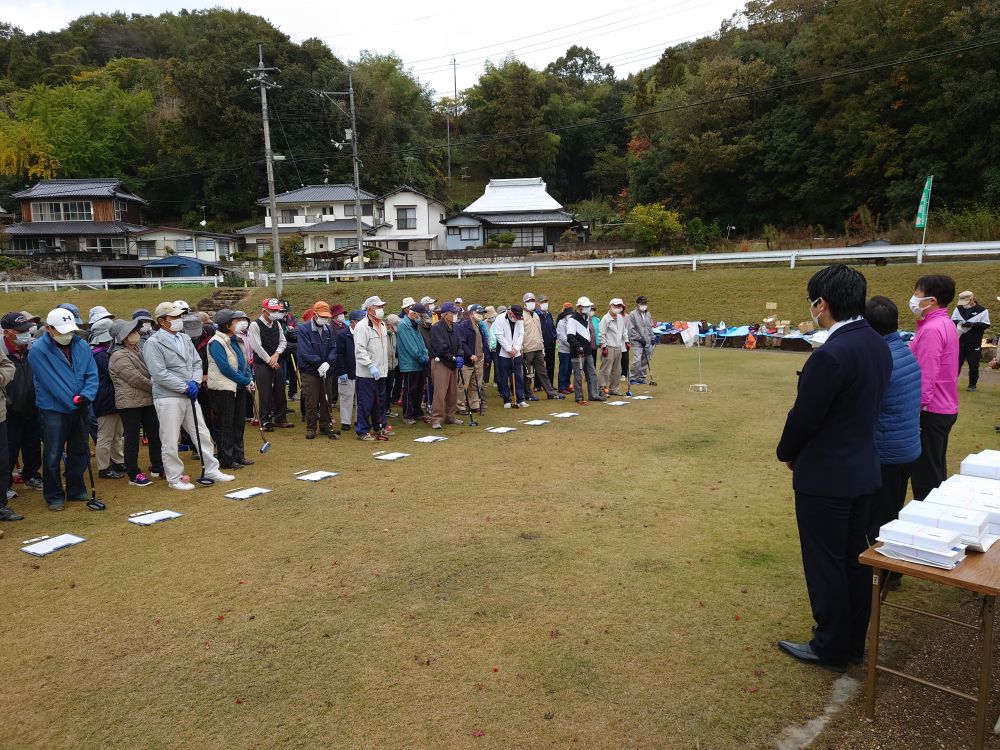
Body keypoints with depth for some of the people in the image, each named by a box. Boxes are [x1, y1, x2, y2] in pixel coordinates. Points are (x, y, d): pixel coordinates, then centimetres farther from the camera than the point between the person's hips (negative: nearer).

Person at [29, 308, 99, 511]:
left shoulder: (82, 346, 1)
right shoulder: (38, 350, -13)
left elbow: (92, 374, 1)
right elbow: (51, 382, -17)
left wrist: (86, 396, -17)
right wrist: (73, 402, -19)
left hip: (79, 410, 5)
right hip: (53, 410, -5)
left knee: (80, 452, 14)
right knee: (53, 456, 2)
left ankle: (76, 490, 28)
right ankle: (54, 496, 15)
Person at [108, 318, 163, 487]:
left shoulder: (137, 349, 13)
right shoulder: (119, 356, -14)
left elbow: (148, 373, 19)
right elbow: (136, 379, -19)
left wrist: (155, 388, 3)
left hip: (147, 400, 8)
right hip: (130, 403, -8)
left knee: (154, 434, 13)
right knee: (132, 438, 0)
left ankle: (157, 467, 25)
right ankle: (134, 474, 9)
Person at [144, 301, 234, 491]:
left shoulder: (185, 338, 12)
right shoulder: (153, 343, -10)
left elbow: (197, 363, 13)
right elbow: (159, 374, -17)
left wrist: (194, 382, -6)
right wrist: (185, 386, -16)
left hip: (190, 396, 7)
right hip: (168, 398, -7)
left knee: (203, 434, 12)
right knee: (170, 441, 2)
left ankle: (211, 471, 24)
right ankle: (174, 478, 15)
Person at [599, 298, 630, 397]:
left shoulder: (621, 318, 13)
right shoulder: (606, 319, -10)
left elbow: (624, 330, 25)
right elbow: (601, 334, -12)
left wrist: (626, 341, 17)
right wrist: (604, 347, -15)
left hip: (618, 347, 8)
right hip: (609, 348, -8)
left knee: (617, 370, 11)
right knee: (606, 370, -7)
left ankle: (613, 389, 20)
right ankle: (603, 389, -2)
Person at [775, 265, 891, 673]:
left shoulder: (830, 355, -26)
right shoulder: (878, 345, 3)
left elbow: (803, 418, -20)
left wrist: (787, 453, 1)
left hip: (825, 477, -9)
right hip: (862, 469, 9)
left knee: (825, 565, 7)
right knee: (854, 560, 19)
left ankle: (831, 648, 23)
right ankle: (854, 642, 34)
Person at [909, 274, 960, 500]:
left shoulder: (931, 329, -20)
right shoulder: (945, 324, 11)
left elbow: (925, 378, -24)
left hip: (931, 412, -10)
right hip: (945, 408, 10)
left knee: (924, 474, -1)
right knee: (936, 470, 19)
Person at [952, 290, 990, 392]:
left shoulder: (982, 311, -4)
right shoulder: (958, 308, 6)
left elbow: (985, 325, -7)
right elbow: (952, 321, 6)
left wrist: (972, 324, -22)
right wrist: (959, 322, -17)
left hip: (974, 344, -2)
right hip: (959, 341, 2)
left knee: (974, 366, 3)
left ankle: (972, 385, 14)